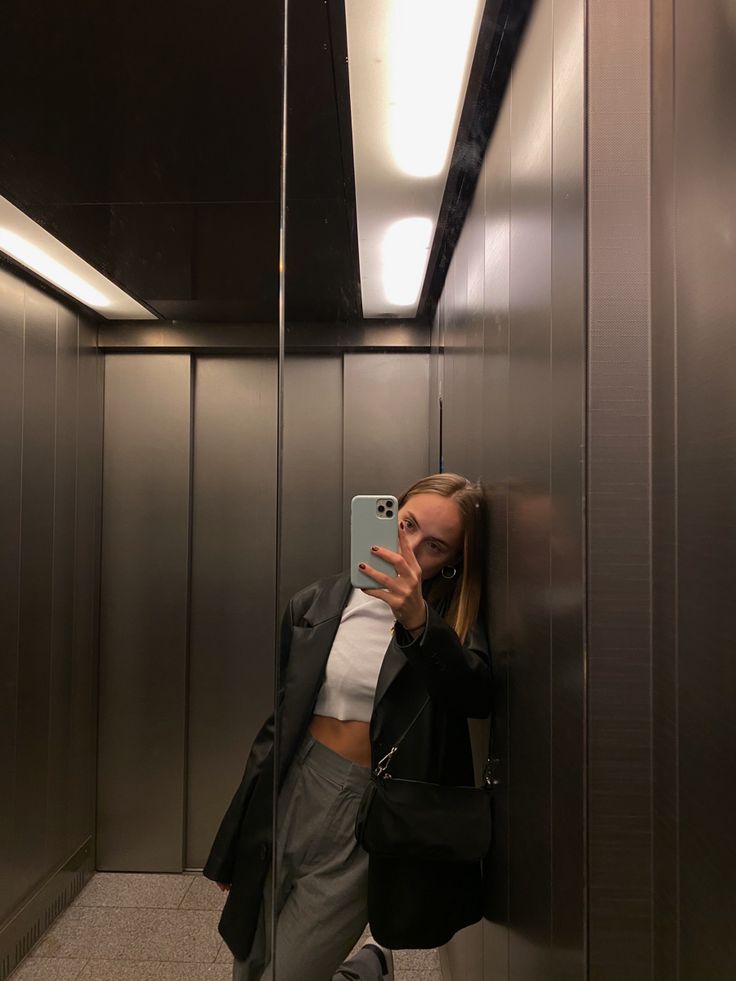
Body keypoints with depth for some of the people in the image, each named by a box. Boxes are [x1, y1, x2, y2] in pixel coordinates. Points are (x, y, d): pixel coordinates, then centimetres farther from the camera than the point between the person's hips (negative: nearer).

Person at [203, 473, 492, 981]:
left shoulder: (454, 621, -4)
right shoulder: (318, 605, 0)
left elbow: (479, 698, -23)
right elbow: (277, 722, 6)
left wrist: (418, 621, -36)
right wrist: (234, 842, 12)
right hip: (291, 802, 4)